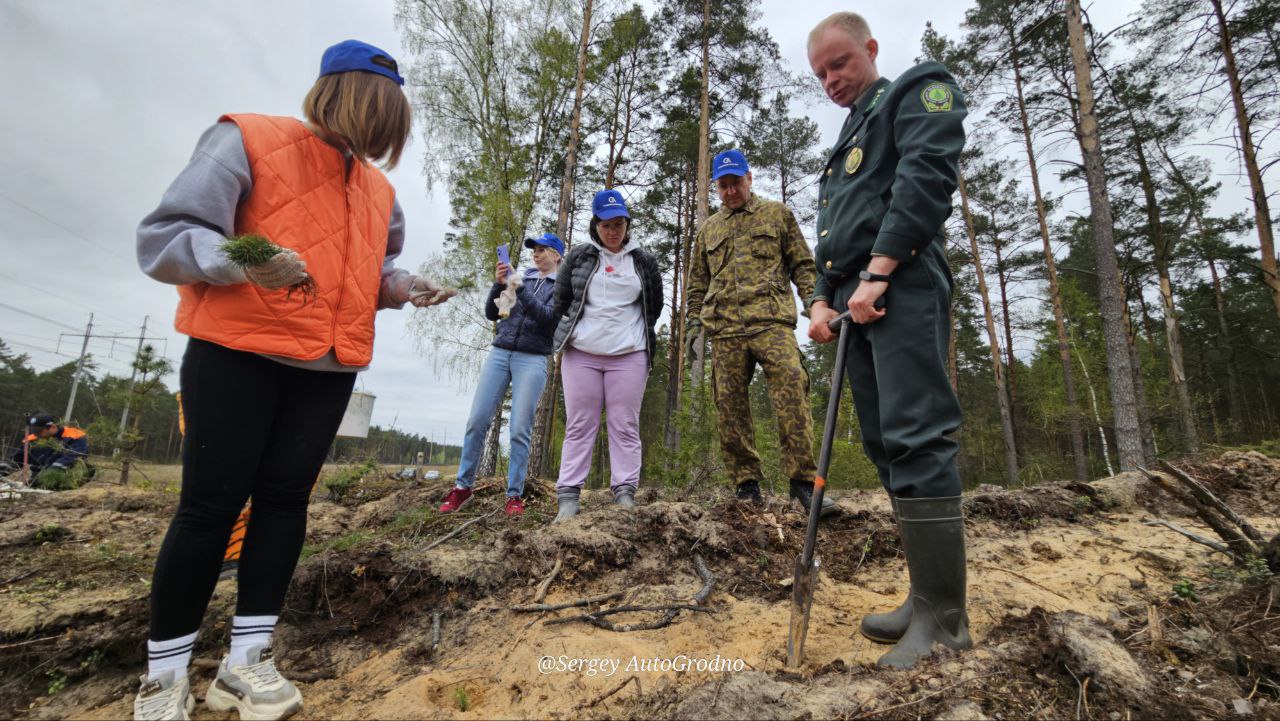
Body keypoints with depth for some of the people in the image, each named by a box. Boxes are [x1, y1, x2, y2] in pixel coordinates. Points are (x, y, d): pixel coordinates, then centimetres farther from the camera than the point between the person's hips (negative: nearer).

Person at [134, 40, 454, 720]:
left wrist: (403, 287, 4)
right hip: (236, 353, -5)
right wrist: (241, 261, -26)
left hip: (329, 368, 5)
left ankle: (246, 657, 18)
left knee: (285, 496, 6)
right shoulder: (248, 141, -3)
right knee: (212, 501, 0)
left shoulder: (379, 189, 14)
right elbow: (163, 235, -7)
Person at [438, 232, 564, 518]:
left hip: (532, 359, -4)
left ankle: (515, 495, 1)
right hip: (499, 353, 4)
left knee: (519, 429, -8)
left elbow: (550, 318, -10)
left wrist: (521, 290, -15)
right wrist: (500, 284, -3)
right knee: (477, 420, -2)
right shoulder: (521, 277, 17)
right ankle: (463, 486, 9)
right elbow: (491, 313, 13)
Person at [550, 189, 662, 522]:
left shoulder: (644, 260, 9)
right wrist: (575, 332, 13)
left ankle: (625, 491, 4)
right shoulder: (579, 256, 8)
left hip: (629, 356, 0)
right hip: (581, 353, 0)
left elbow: (654, 306, 16)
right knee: (579, 425, 1)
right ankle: (568, 495, 4)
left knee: (625, 426, -1)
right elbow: (562, 300, 13)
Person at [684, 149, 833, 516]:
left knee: (792, 393, -18)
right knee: (730, 407, 0)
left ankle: (802, 480, -9)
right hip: (724, 330, 3)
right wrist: (694, 322, 13)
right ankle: (747, 484, 8)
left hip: (771, 321, -3)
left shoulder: (778, 214, 17)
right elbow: (698, 283, 25)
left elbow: (802, 264, 12)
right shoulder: (708, 229, 24)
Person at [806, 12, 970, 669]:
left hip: (902, 286, -8)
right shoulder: (844, 144, 33)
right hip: (857, 301, 9)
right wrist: (823, 300, 10)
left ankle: (942, 615, -8)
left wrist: (877, 272, -18)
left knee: (915, 439, -15)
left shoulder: (919, 88, 10)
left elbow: (925, 175, -9)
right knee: (885, 444, 3)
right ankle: (927, 596, 10)